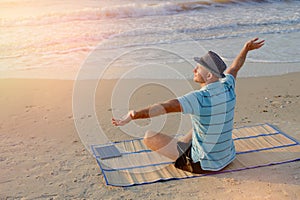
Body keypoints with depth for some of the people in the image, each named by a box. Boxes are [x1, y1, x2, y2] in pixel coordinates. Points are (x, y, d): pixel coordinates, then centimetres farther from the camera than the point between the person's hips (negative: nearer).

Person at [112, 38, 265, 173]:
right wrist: (246, 49, 33)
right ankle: (179, 145, 41)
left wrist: (133, 116, -50)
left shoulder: (199, 98, -29)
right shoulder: (227, 87, -7)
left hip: (203, 164, -7)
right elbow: (234, 67, 14)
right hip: (228, 157, 8)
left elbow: (165, 107, -41)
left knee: (149, 137, -4)